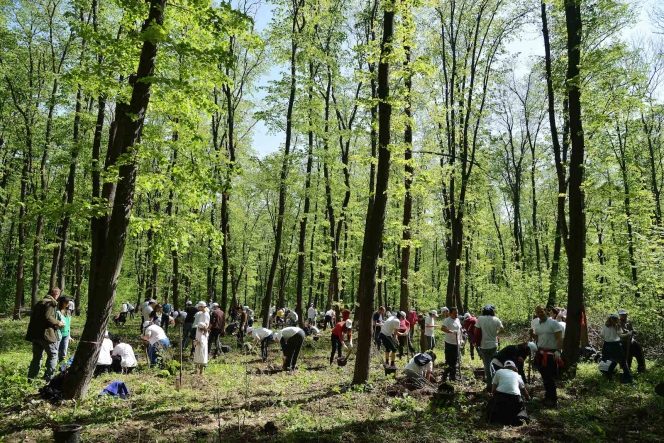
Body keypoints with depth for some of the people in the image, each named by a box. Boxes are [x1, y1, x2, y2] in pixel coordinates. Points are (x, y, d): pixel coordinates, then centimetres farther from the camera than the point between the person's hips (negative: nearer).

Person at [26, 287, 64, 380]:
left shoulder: (38, 303, 19)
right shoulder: (51, 303, -10)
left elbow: (34, 318, 20)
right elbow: (48, 317, -21)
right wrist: (57, 323, -7)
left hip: (35, 334, 8)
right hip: (46, 334, -8)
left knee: (37, 357, 16)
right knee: (53, 355, 4)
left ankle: (31, 377, 17)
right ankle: (49, 377, 0)